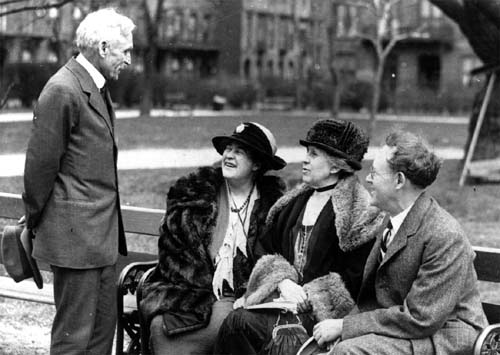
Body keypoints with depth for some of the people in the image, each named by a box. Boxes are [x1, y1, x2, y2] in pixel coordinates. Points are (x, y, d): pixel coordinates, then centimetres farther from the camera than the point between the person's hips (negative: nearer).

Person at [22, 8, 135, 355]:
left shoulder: (97, 89, 15)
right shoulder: (63, 91, -17)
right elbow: (41, 162, -13)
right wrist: (35, 219, -3)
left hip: (103, 232, 10)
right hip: (76, 234, -9)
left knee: (104, 325, 14)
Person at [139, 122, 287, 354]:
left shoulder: (273, 203, 6)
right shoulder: (191, 192, 8)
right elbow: (171, 250, 5)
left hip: (240, 298, -1)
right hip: (186, 290, 1)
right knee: (162, 326, -26)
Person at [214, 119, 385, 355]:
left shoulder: (359, 211, -5)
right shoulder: (295, 202, 17)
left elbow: (356, 276, -9)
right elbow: (269, 251, 17)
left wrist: (307, 295, -12)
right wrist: (283, 281, -5)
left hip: (322, 311, -6)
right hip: (282, 295, 6)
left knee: (240, 323, -27)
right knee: (235, 322, -24)